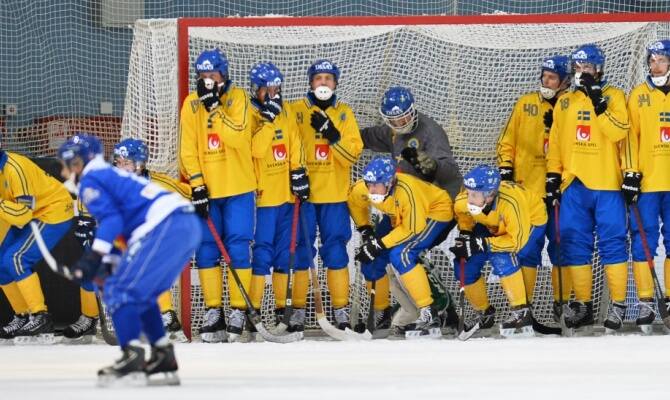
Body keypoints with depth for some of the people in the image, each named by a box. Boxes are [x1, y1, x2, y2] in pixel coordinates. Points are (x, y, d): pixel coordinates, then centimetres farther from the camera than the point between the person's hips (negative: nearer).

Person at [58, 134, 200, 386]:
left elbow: (111, 217, -10)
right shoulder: (115, 176, 34)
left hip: (164, 228, -9)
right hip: (190, 225, 9)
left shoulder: (91, 180, 6)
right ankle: (164, 359, 16)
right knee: (141, 295, 20)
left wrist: (93, 258, -15)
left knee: (119, 290, -7)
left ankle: (132, 358, -16)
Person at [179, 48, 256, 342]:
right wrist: (196, 185, -7)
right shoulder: (191, 105, 4)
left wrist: (215, 107, -20)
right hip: (206, 188, 3)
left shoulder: (238, 99, -3)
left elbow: (236, 136, -18)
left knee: (238, 249, -4)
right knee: (206, 249, 2)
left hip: (238, 188, -3)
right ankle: (213, 311, 7)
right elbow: (188, 149, 1)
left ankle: (238, 310, 2)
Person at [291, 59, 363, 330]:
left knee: (335, 251, 1)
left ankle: (341, 309, 6)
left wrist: (333, 134, -15)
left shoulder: (344, 113, 8)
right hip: (303, 193, -1)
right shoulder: (296, 111, 2)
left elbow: (353, 154, -1)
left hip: (334, 195, 1)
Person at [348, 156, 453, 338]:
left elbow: (412, 229, -31)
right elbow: (355, 202, 3)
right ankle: (379, 312, 25)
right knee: (371, 259, 2)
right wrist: (366, 231, -4)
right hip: (399, 218, 7)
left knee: (400, 254, -29)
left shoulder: (407, 190, -40)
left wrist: (379, 244, -31)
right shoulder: (362, 189, -22)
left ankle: (429, 315, -27)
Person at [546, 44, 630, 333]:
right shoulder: (565, 102, 16)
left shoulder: (613, 96, 4)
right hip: (573, 184, 4)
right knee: (574, 245, 3)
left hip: (606, 183, -4)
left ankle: (618, 304, -1)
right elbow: (555, 142, 16)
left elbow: (619, 132, -12)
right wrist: (553, 178, 9)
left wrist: (599, 104, -20)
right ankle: (582, 304, 11)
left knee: (612, 243, -5)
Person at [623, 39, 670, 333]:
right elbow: (631, 135, 1)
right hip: (646, 181, -1)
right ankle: (645, 303, -1)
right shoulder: (639, 96, 6)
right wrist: (631, 173, -7)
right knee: (643, 242, -3)